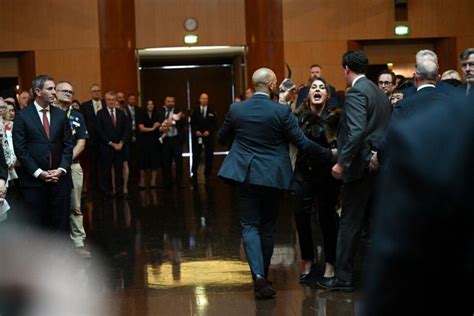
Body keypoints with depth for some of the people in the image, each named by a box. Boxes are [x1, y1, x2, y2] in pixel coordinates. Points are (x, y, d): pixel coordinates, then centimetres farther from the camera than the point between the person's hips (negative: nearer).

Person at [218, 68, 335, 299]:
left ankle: (258, 275, -17)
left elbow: (221, 138, 11)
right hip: (272, 176, -1)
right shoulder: (282, 111, -11)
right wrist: (329, 153, 3)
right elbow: (302, 143, -10)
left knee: (250, 226, 3)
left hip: (246, 175, 1)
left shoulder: (236, 109, -3)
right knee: (267, 226, 14)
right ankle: (263, 276, 23)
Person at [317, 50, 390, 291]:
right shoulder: (378, 92, 15)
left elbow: (357, 132, -24)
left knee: (350, 223, -2)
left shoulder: (355, 93, -13)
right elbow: (385, 129, 15)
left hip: (361, 165, -8)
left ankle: (343, 277, 3)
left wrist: (341, 162, -20)